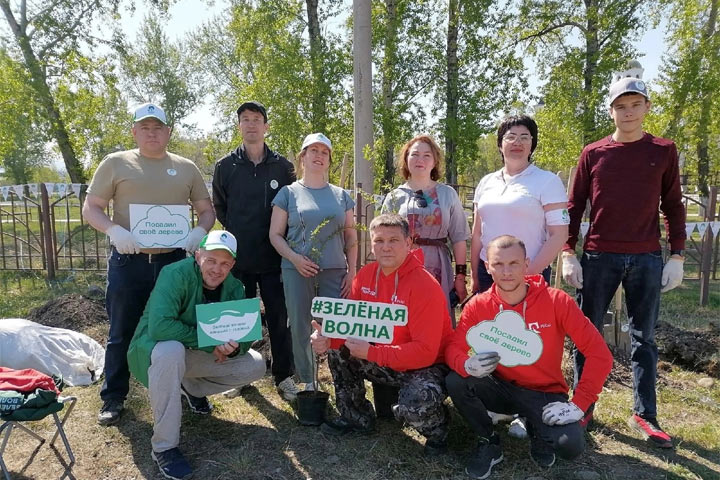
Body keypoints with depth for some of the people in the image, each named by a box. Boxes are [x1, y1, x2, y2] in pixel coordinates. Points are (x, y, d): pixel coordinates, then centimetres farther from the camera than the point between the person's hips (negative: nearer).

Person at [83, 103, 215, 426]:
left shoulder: (186, 168, 8)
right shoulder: (116, 163, 3)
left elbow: (206, 210, 11)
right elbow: (90, 209, 2)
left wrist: (200, 231, -11)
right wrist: (113, 230, -18)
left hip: (174, 262, 2)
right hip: (128, 262, -1)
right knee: (121, 334, 9)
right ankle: (113, 397, 25)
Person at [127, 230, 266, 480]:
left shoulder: (234, 287, -8)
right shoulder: (176, 274, -26)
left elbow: (244, 336, -8)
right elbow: (159, 326, -39)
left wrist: (234, 347, -32)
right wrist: (210, 342, -34)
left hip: (198, 356, 6)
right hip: (154, 350, -5)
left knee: (256, 365, -6)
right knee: (171, 350, -40)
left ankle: (191, 388, 16)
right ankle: (164, 447, -25)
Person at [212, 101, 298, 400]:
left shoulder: (282, 166, 3)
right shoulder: (225, 166, 4)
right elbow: (218, 206, 13)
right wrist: (234, 233, 8)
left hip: (273, 257, -1)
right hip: (238, 256, 1)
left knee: (279, 318, 4)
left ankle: (284, 376, 17)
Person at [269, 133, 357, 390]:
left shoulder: (340, 195, 13)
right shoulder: (289, 193, 6)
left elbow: (350, 236, 12)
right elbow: (275, 235, 3)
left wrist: (351, 271, 2)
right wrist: (294, 258, -13)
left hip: (335, 272, 1)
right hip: (298, 271, -1)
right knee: (301, 329, 5)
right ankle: (307, 384, 21)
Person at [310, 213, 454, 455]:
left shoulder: (425, 286, -26)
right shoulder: (366, 274, -5)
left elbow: (425, 352, -28)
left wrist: (370, 352, -30)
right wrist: (327, 338, -22)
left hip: (427, 366, -6)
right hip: (386, 362, 7)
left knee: (414, 406, -33)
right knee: (338, 351, -3)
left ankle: (437, 427, 7)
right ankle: (357, 417, 18)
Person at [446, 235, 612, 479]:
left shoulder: (556, 301, -18)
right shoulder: (477, 306, -13)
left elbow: (599, 353, -16)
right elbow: (454, 349, -10)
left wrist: (578, 404, -19)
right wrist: (468, 365, -35)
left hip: (545, 393, -1)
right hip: (500, 387, 2)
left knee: (571, 445, -28)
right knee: (455, 382, -26)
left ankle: (538, 431, 11)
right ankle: (489, 443, 2)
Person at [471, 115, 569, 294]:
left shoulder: (548, 181, -2)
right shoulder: (486, 182, 10)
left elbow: (559, 235, -8)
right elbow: (477, 234, 12)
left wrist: (530, 274, -13)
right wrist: (475, 277, 8)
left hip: (530, 274, -3)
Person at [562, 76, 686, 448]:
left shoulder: (664, 151, 6)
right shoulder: (592, 154, 3)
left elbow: (673, 206, 8)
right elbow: (574, 207, 4)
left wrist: (677, 255, 1)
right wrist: (568, 254, -3)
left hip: (647, 258, 1)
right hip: (598, 257, 0)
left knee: (643, 338, 8)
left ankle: (644, 415, 20)